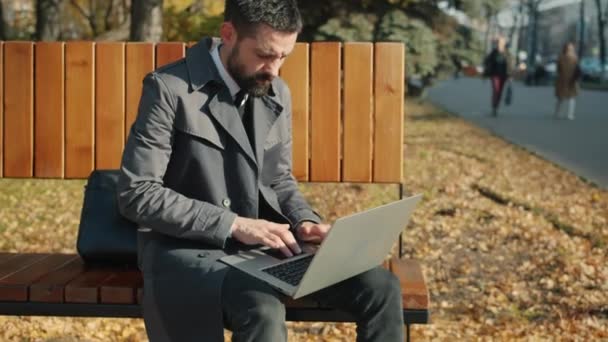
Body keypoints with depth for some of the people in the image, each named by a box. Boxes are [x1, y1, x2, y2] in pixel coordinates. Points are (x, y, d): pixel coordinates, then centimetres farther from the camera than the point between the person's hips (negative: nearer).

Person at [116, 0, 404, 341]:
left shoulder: (277, 93, 7)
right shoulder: (170, 88, -13)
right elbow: (137, 194, -17)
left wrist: (305, 221, -5)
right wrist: (234, 225, -22)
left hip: (265, 243, 6)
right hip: (189, 247, -6)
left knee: (381, 287, -11)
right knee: (263, 310, -36)